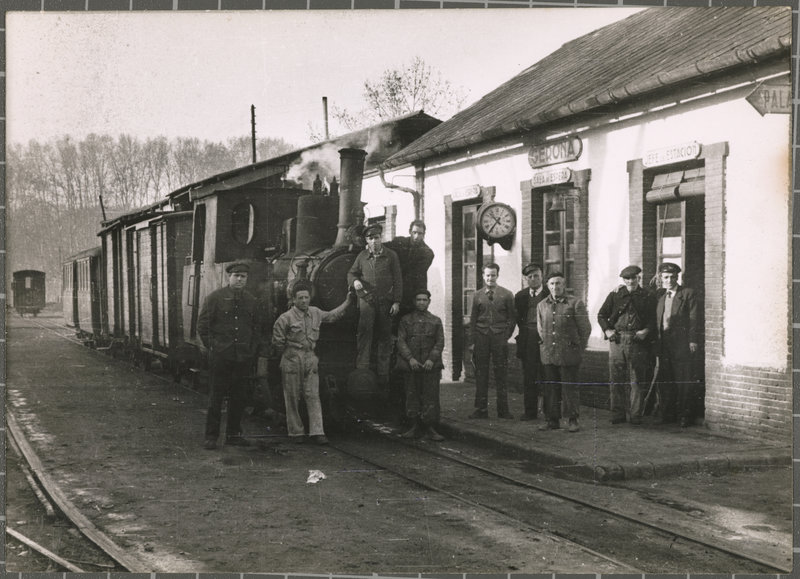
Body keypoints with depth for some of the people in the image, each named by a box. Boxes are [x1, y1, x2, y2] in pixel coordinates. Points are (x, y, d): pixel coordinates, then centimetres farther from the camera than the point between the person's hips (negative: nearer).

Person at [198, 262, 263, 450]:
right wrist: (212, 346, -4)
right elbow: (202, 324, 0)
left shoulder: (251, 300, 10)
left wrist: (253, 348, 8)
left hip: (244, 357, 4)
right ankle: (211, 436, 4)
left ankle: (233, 434, 18)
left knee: (239, 397, 8)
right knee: (216, 396, -1)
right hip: (220, 356, -4)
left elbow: (258, 327, 19)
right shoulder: (215, 297, -2)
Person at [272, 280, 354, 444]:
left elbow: (332, 316, 25)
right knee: (292, 398, 3)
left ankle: (317, 431, -3)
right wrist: (288, 355, 3)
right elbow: (278, 342, -3)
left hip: (311, 360, 4)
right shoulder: (285, 318, -10)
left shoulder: (315, 313, 7)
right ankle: (295, 432, 13)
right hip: (292, 362, -4)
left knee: (313, 396, -2)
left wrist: (347, 303, 24)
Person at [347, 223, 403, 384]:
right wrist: (355, 281, -7)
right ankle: (362, 369, -9)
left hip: (386, 302, 0)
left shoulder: (391, 256, 5)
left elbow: (397, 280, 4)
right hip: (366, 300, 0)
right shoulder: (362, 256, 8)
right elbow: (351, 273, 17)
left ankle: (383, 374, 8)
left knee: (384, 336, 3)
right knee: (364, 333, -9)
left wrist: (396, 301, -3)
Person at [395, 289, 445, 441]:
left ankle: (430, 428, 2)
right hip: (410, 365, 0)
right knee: (412, 396, 2)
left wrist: (432, 359, -10)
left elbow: (440, 342, 5)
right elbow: (401, 341, 1)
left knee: (431, 396, -3)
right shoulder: (406, 320, 8)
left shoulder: (435, 321, 11)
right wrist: (410, 358, -12)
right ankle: (415, 427, 10)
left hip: (430, 365, 0)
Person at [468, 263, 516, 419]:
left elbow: (512, 318, 6)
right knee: (481, 374, 1)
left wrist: (506, 336, -2)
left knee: (501, 374, -1)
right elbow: (473, 318, 12)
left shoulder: (507, 295, 5)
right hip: (481, 338, 2)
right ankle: (481, 409, 5)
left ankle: (503, 410, 4)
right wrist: (475, 337, 3)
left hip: (500, 338, -2)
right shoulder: (477, 295, 10)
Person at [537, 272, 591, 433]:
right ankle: (552, 420, 13)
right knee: (550, 388, 6)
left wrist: (578, 349, 1)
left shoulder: (575, 304, -3)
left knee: (570, 387, -1)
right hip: (548, 355, 4)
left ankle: (573, 420, 7)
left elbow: (585, 328, 0)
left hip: (568, 354, -4)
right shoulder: (542, 305, 11)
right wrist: (545, 345, 15)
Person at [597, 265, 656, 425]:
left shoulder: (646, 297, 9)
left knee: (636, 380, -1)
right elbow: (601, 315, 14)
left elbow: (653, 318, 7)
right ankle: (618, 414, 10)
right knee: (616, 379, 2)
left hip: (637, 342, -1)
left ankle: (636, 414, 5)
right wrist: (607, 330, -2)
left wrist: (646, 331, -11)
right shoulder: (615, 295, 11)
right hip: (617, 340, 1)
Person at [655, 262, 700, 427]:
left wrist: (693, 341, -12)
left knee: (683, 381, -3)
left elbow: (694, 319, -4)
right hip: (663, 343, 5)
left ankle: (685, 415, 2)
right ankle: (668, 414, 14)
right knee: (665, 381, 7)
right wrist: (655, 340, 6)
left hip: (681, 344, -5)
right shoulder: (659, 295, 16)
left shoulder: (688, 294, 1)